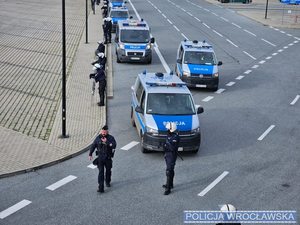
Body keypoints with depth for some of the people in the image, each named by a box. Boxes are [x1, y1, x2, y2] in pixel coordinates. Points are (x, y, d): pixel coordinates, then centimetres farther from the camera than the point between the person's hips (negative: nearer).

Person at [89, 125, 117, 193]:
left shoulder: (111, 138, -7)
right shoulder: (98, 138, 0)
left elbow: (114, 145, -21)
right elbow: (93, 146, 10)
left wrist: (106, 142, -27)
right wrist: (90, 154, 10)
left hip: (108, 158, 0)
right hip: (100, 158, 0)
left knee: (108, 171, 16)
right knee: (101, 172, -7)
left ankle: (107, 182, 42)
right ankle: (100, 188, -9)